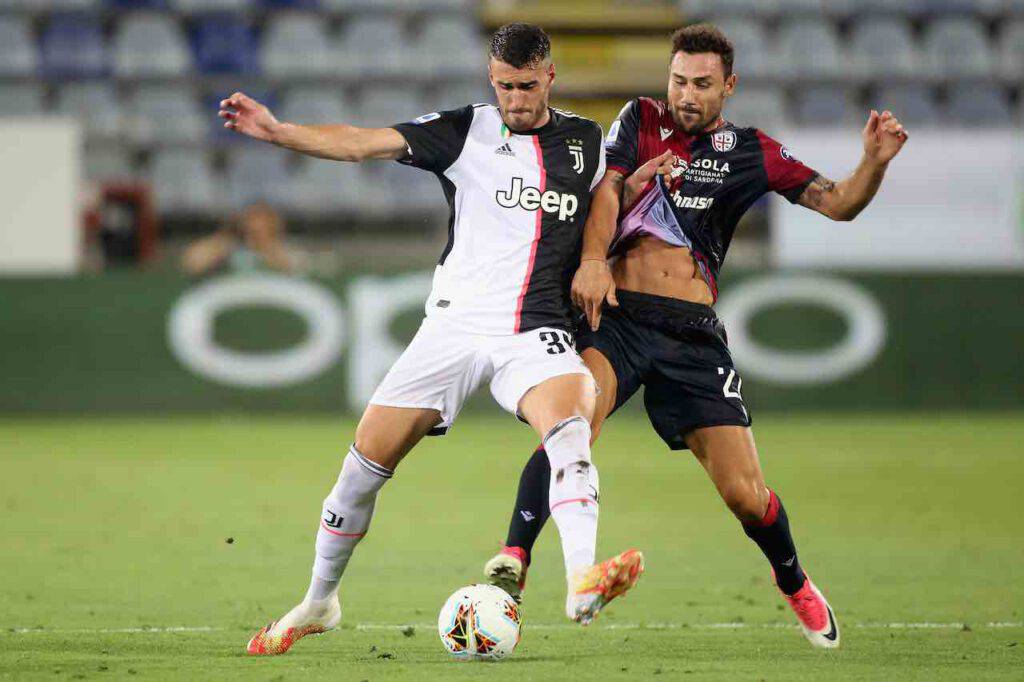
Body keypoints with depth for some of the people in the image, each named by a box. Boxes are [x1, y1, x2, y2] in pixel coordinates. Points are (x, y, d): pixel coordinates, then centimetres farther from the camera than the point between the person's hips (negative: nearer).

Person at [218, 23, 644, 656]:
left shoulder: (586, 140, 9)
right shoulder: (466, 131, 1)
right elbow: (365, 144, -9)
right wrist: (277, 131, -21)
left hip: (536, 333, 0)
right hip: (455, 324, 0)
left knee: (571, 427, -31)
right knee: (367, 460, 0)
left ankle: (584, 583, -45)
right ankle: (319, 602, 21)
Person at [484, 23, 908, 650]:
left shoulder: (752, 153, 12)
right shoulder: (641, 121, 12)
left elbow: (838, 205, 9)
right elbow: (608, 188, -3)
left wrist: (874, 163, -12)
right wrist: (592, 259, -21)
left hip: (694, 334, 1)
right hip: (618, 315, -1)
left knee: (746, 496, -3)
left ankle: (796, 585, 25)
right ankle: (513, 561, -26)